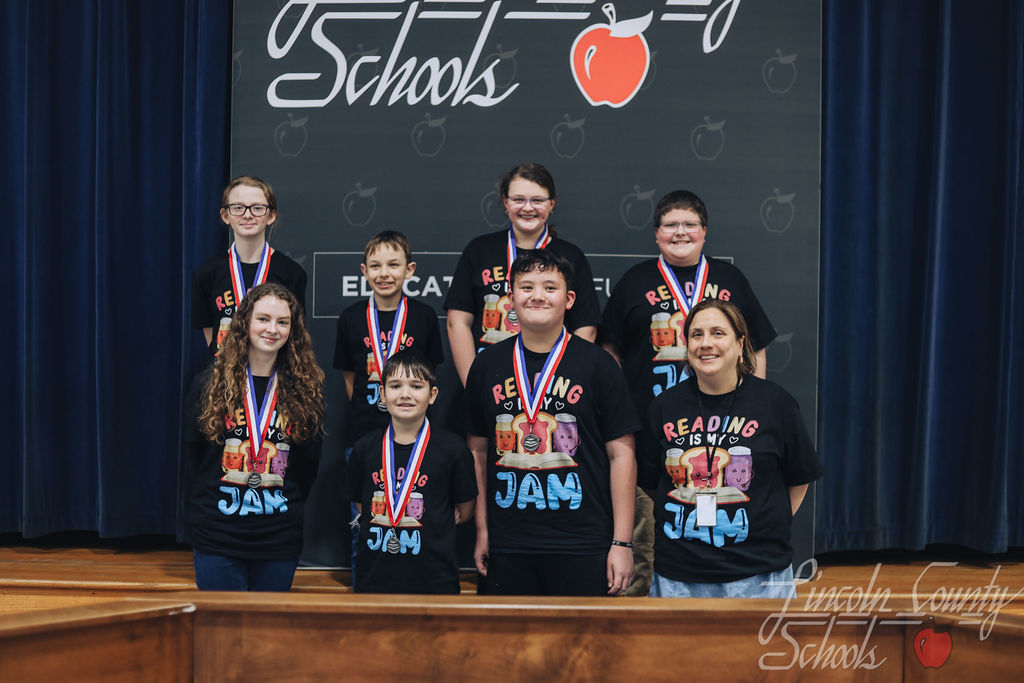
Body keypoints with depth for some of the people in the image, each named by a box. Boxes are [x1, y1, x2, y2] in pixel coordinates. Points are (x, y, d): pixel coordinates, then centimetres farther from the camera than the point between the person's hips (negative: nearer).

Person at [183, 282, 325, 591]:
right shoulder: (209, 383, -1)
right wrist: (210, 502, 6)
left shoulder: (306, 388, 1)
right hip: (217, 539, -1)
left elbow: (309, 463, 9)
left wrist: (290, 507, 5)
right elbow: (193, 454, 7)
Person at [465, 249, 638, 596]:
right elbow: (478, 451, 12)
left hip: (583, 546, -2)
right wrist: (481, 531, 8)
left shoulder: (597, 364, -1)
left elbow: (621, 454, -2)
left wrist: (622, 542, -6)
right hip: (508, 547, 3)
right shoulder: (487, 364, 7)